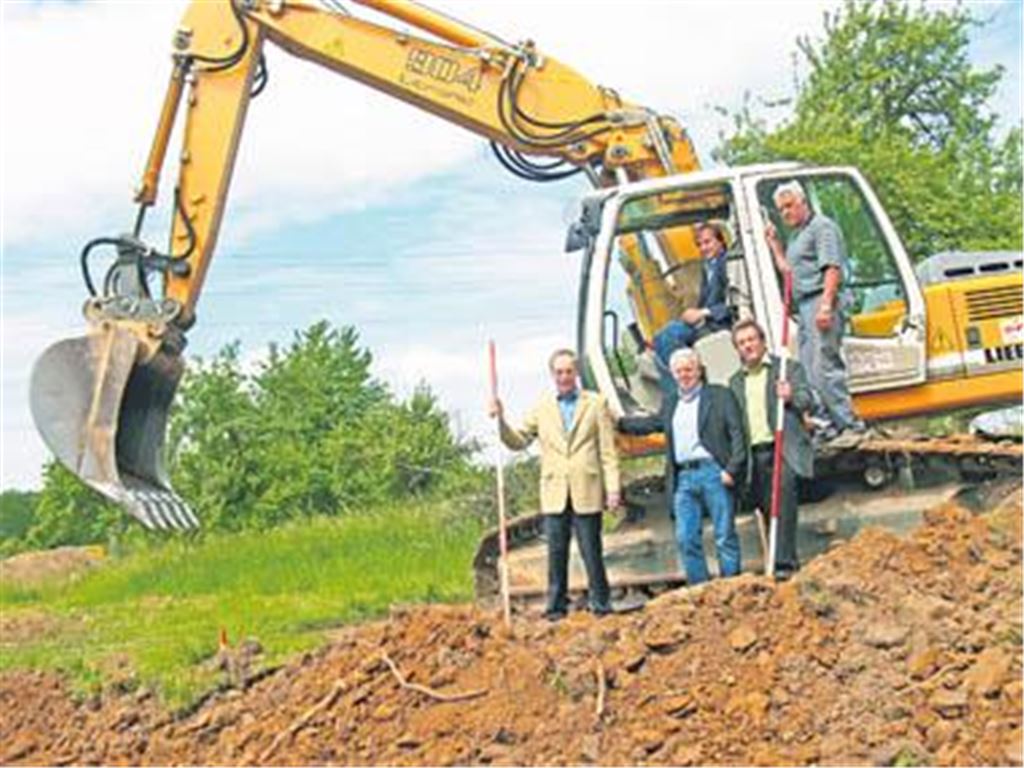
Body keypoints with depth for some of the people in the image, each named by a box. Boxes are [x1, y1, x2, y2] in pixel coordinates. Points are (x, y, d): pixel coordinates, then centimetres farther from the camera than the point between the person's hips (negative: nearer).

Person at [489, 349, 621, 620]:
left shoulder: (596, 403, 7)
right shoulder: (541, 408, 12)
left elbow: (608, 450, 3)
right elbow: (518, 441, 11)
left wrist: (612, 487, -3)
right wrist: (501, 421, -6)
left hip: (587, 492, -2)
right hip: (554, 493, 2)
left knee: (591, 551, 1)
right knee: (556, 553, 3)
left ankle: (601, 605, 10)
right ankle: (556, 607, 9)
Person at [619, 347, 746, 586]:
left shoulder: (721, 396, 4)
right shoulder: (670, 402, 19)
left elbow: (737, 434, -2)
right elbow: (653, 423, 33)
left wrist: (732, 469, -11)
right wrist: (619, 422, 28)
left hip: (714, 473, -5)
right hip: (683, 478, 5)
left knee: (725, 536, -2)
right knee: (686, 538, 1)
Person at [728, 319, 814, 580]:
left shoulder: (788, 368, 8)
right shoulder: (735, 382, 20)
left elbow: (807, 400, -2)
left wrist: (791, 397, -24)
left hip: (783, 450, -5)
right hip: (754, 455, 5)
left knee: (783, 501, -17)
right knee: (768, 508, 3)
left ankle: (784, 563, -18)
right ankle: (788, 559, 12)